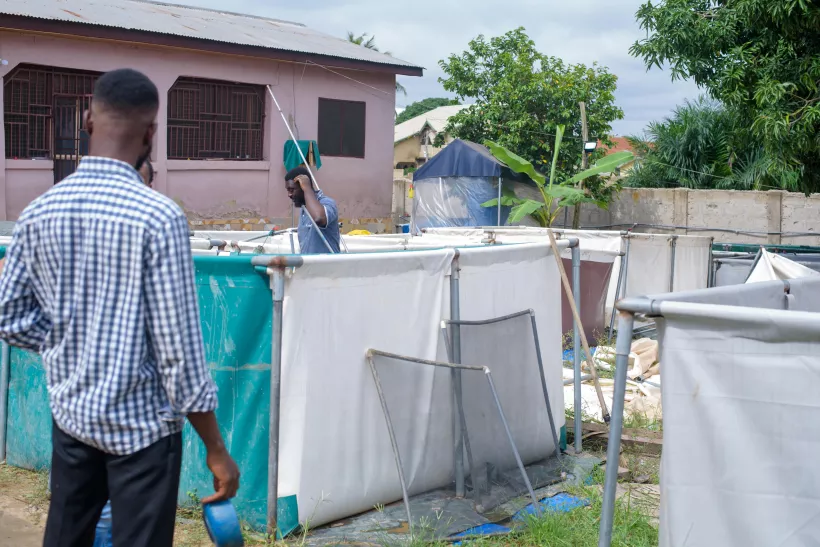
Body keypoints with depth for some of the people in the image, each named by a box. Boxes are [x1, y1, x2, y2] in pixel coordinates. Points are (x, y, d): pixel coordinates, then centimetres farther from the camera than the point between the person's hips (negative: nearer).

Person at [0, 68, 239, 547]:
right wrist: (216, 449, -11)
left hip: (70, 412, 6)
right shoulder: (159, 217, -18)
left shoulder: (39, 213, -2)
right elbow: (179, 347, -18)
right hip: (141, 421, -5)